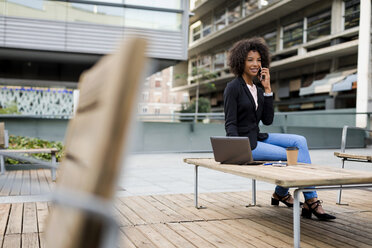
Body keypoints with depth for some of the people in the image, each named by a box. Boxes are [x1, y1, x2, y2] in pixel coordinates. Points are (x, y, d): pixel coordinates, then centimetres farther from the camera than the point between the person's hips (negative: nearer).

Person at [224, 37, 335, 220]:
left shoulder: (258, 87, 12)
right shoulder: (233, 88, -10)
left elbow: (267, 120, 4)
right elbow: (230, 124, -14)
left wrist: (267, 89, -1)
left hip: (257, 138, 8)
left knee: (300, 141, -10)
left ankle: (311, 200, -11)